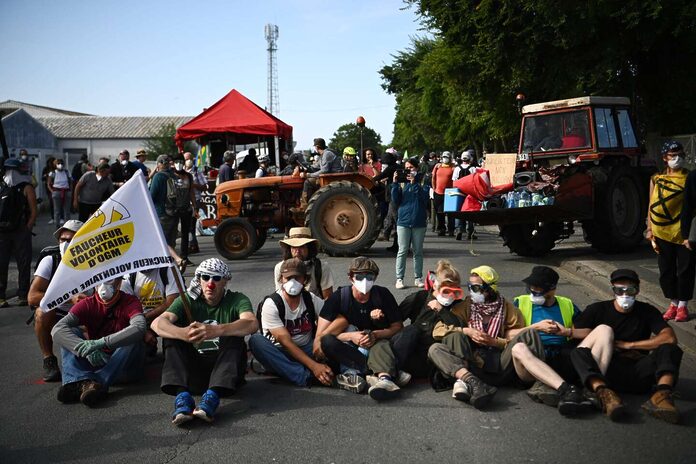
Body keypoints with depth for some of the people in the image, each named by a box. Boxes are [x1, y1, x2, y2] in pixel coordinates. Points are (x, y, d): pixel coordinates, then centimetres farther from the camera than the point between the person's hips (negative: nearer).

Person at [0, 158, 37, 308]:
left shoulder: (26, 187, 1)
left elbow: (33, 211, -2)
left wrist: (27, 229, -9)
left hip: (21, 232, -3)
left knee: (24, 264, 0)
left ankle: (22, 295, 8)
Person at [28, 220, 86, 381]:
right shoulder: (50, 261, -10)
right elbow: (32, 297, -20)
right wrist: (69, 299, -29)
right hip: (53, 319, 0)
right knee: (43, 311, -32)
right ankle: (49, 361, -14)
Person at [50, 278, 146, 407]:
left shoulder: (130, 302, -8)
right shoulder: (87, 304, -2)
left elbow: (139, 328, -31)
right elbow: (57, 329, -17)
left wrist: (102, 342, -39)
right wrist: (85, 349, -35)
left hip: (124, 365, -2)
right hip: (94, 362, 3)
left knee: (133, 341, -29)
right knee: (70, 334, -14)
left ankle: (99, 383, -41)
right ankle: (82, 381, -38)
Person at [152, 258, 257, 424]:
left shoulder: (236, 300, -2)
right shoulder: (187, 301, 3)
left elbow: (252, 324, -25)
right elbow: (157, 323, -16)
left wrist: (216, 331, -42)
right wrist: (183, 333, -39)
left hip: (225, 367, -2)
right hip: (192, 367, 2)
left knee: (234, 338, -26)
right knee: (171, 334, -17)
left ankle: (212, 396, -41)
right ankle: (182, 395, -35)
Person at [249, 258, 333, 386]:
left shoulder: (311, 299, -1)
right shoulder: (271, 304, -13)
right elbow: (285, 341, -20)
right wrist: (313, 365, -29)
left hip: (307, 350, 3)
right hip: (279, 354, -2)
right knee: (255, 340, -33)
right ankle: (304, 376, -40)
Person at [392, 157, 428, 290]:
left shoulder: (422, 182, 4)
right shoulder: (402, 183, 5)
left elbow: (425, 197, -13)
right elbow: (395, 201, -2)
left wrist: (414, 183, -17)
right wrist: (395, 183, -10)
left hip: (419, 222, 0)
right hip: (403, 221, 0)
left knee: (418, 251, 8)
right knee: (402, 251, -1)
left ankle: (418, 278, 17)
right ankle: (399, 279, 3)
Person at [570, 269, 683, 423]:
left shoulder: (647, 312, 11)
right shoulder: (597, 310, 10)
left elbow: (670, 338, -6)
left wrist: (629, 345, -7)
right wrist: (613, 349, -4)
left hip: (638, 375, 1)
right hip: (607, 370, -1)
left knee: (670, 349, -21)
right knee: (579, 354, -28)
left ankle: (662, 394, -45)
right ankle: (602, 391, -52)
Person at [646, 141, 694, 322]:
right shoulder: (656, 179, 8)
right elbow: (651, 207, 9)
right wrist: (650, 230, 3)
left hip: (684, 234, -3)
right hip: (662, 233, 3)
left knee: (685, 270, 4)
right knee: (666, 271, 10)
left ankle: (682, 306, 16)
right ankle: (673, 303, 25)